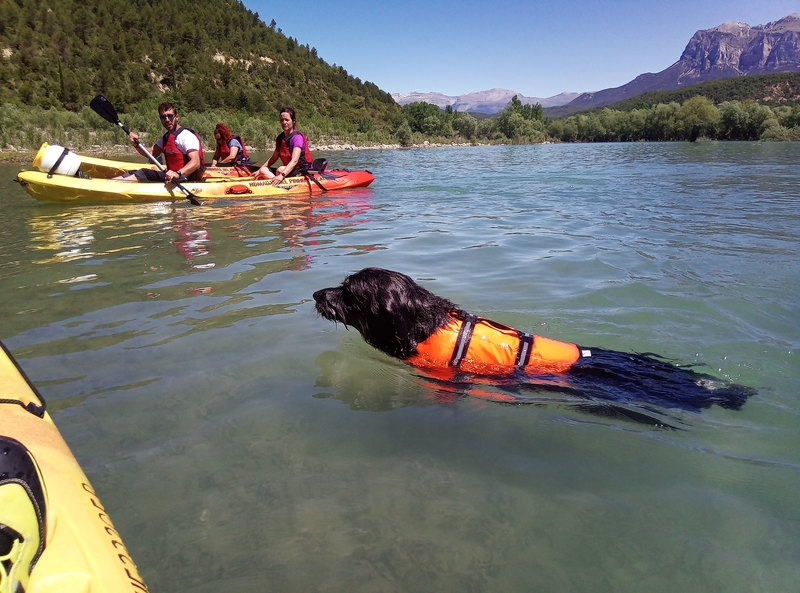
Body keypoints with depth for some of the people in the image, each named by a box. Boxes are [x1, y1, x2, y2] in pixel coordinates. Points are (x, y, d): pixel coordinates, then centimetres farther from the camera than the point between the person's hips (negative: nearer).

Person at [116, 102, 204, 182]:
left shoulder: (186, 135, -12)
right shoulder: (166, 137, 19)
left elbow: (196, 163, -25)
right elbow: (152, 153, 16)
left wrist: (178, 174, -41)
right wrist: (136, 144, -4)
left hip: (185, 179, -9)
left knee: (143, 174, -22)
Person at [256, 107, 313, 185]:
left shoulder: (297, 137, -15)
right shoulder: (280, 138, 9)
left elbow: (294, 161, -29)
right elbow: (274, 158, 17)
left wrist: (282, 175, -42)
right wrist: (260, 170, 7)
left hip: (303, 171, -8)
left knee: (280, 169, -32)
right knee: (263, 170, -7)